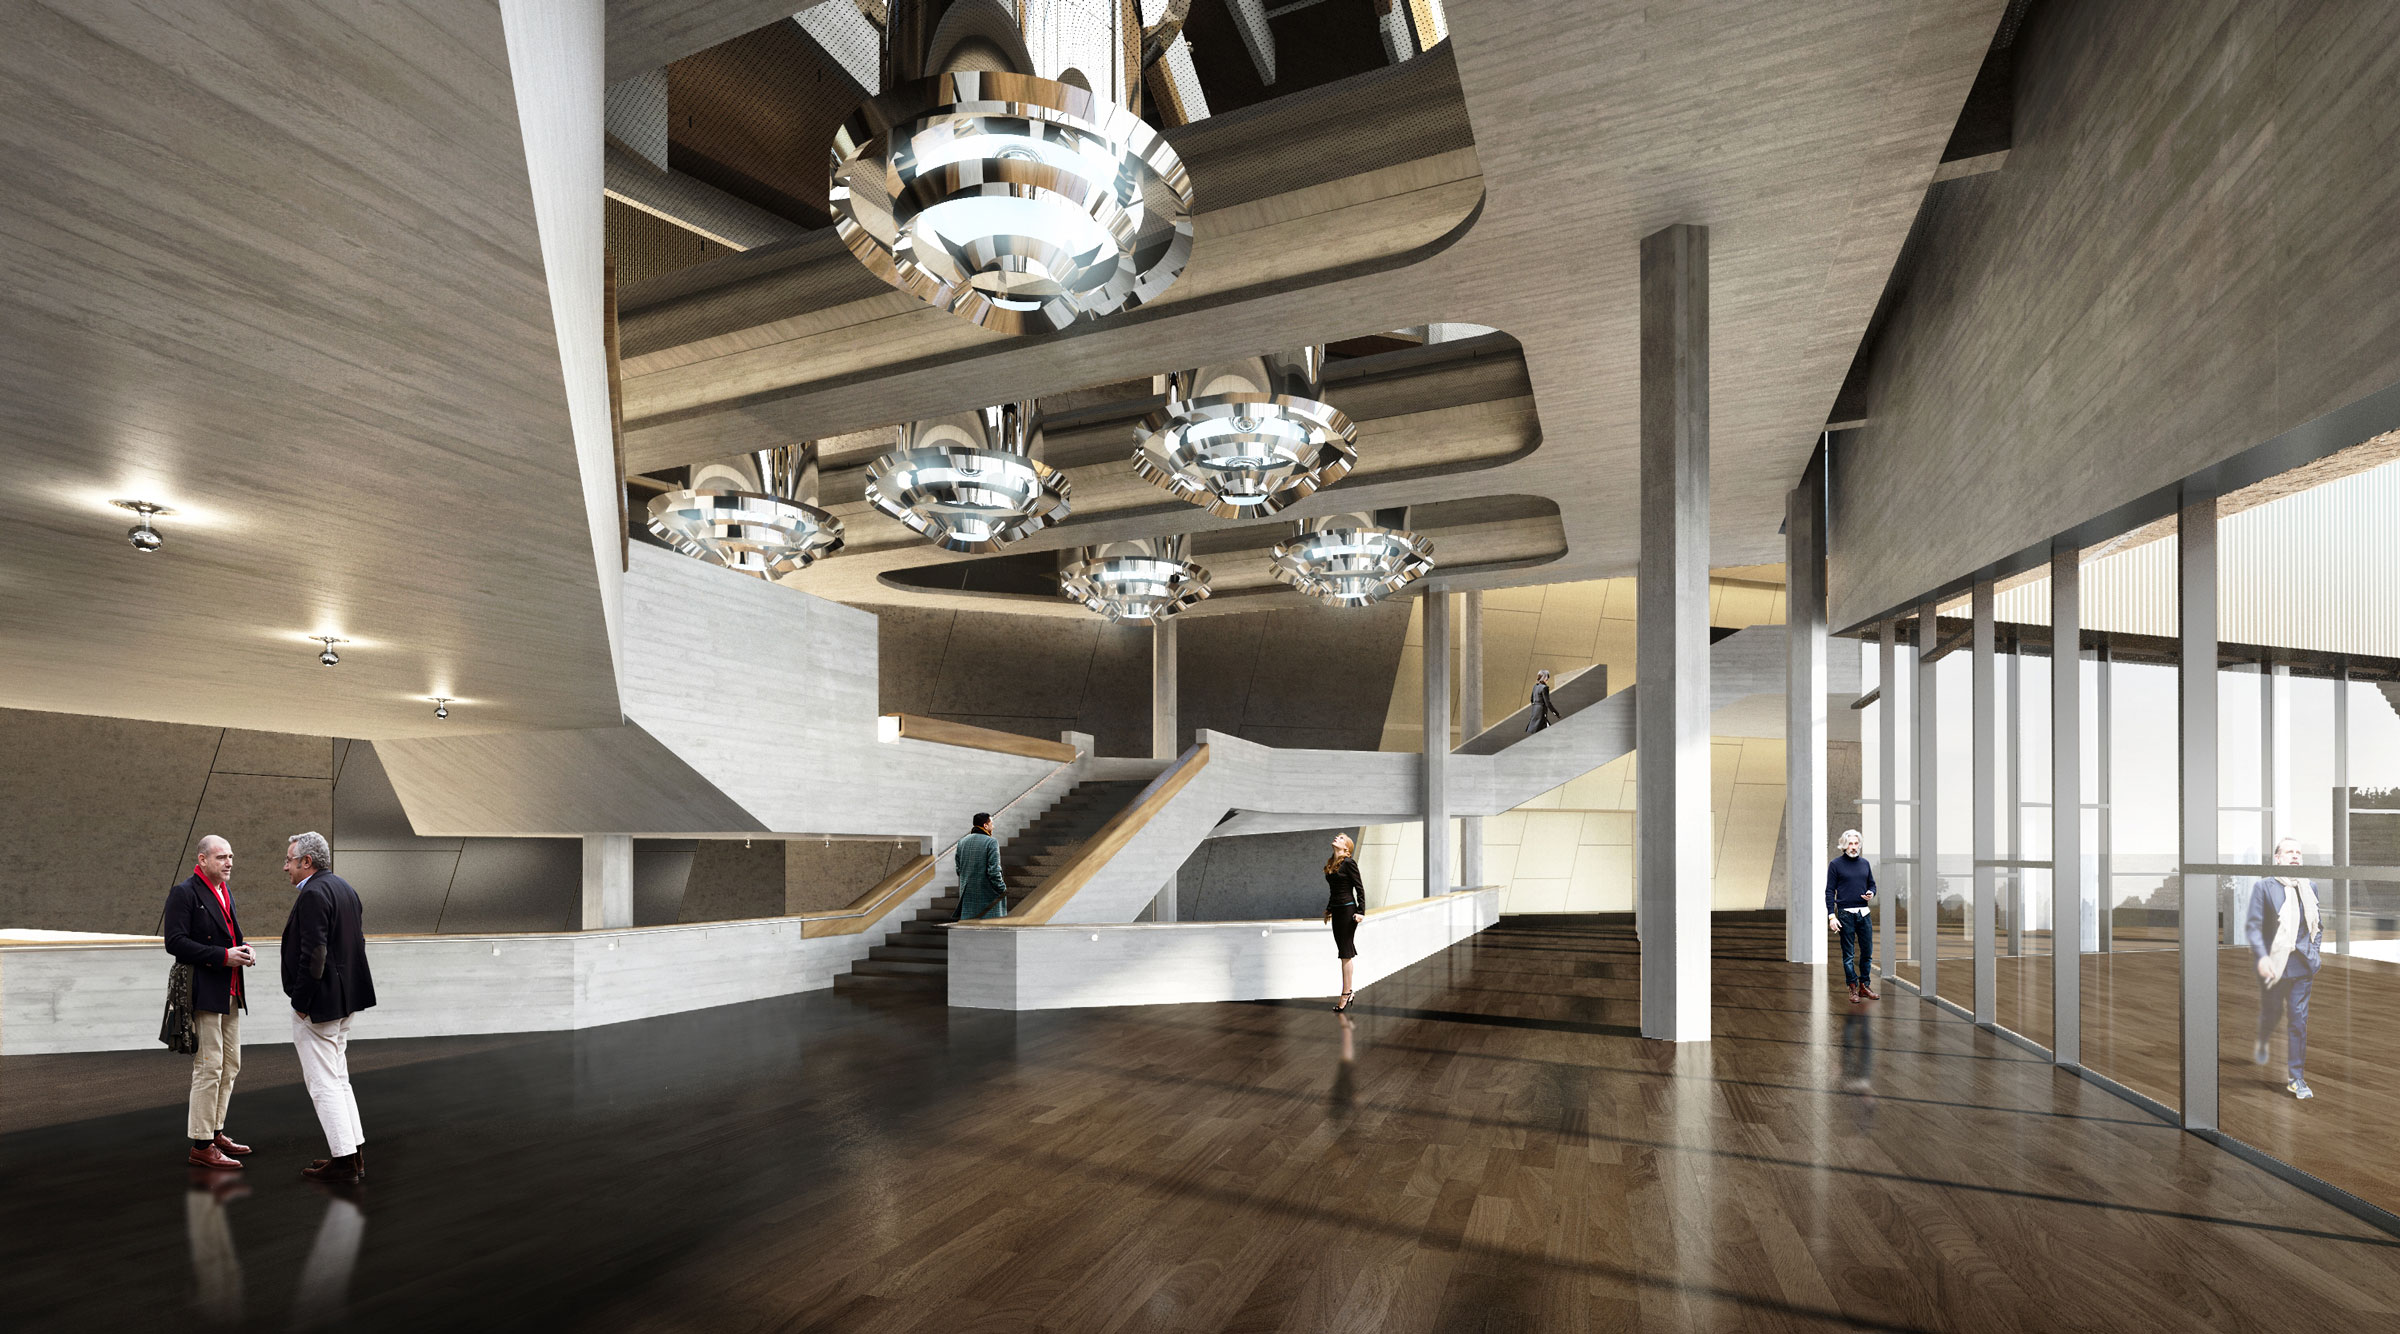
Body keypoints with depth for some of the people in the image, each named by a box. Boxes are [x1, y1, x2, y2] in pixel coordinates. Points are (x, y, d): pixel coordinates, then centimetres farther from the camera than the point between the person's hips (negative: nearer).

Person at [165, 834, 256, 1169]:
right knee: (209, 1068, -6)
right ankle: (200, 1146, 2)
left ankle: (214, 1132, 25)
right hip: (203, 993, -9)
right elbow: (175, 942, -17)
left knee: (230, 1066, 14)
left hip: (230, 992, 9)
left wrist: (244, 950, 5)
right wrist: (223, 956, -20)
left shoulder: (225, 890, 15)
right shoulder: (184, 892, -10)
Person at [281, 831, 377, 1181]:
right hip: (346, 998, 10)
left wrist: (301, 1002, -15)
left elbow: (313, 953, -23)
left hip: (318, 1005, -10)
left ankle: (344, 1161, 4)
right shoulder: (344, 888, 12)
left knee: (324, 1084, -1)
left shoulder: (313, 894, -18)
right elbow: (358, 941, 17)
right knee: (338, 1078, 17)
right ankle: (355, 1154, 22)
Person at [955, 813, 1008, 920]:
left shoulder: (962, 842, 8)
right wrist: (1002, 889, -6)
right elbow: (994, 871, -16)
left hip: (967, 894, 6)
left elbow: (958, 869, 11)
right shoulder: (991, 842, -12)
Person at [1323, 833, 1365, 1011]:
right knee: (1344, 952, 10)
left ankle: (1345, 994, 2)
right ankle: (1348, 992, 15)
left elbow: (1359, 888, -11)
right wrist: (1328, 909, 27)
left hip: (1348, 909, -7)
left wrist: (1361, 912, -15)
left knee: (1345, 953, -4)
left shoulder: (1349, 862, -10)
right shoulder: (1330, 863, 11)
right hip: (1336, 910, 7)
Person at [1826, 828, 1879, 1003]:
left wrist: (1871, 894, -5)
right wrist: (1831, 916, -10)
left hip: (1864, 913, 4)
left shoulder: (1865, 863, 11)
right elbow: (1829, 891, -3)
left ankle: (1865, 986, 17)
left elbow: (1872, 884, 20)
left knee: (1867, 952, 6)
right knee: (1848, 954, 2)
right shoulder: (1835, 864, -2)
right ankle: (1853, 988, 9)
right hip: (1845, 914, -4)